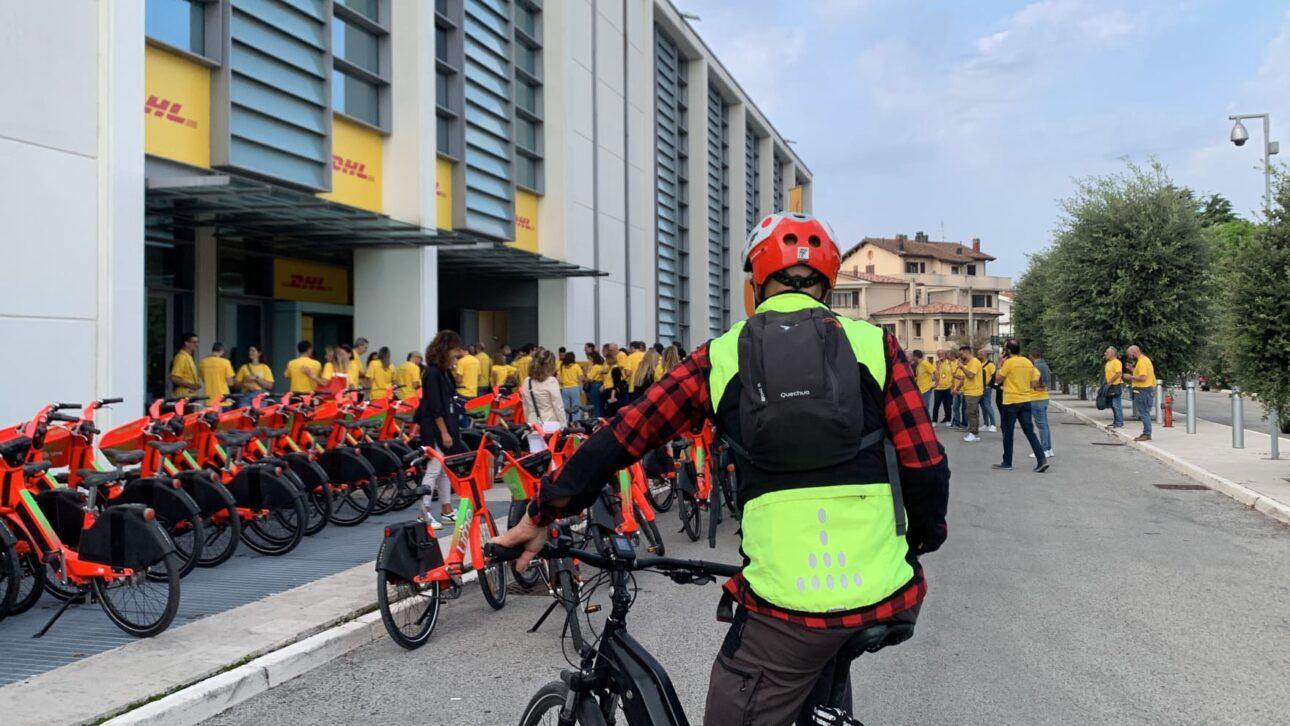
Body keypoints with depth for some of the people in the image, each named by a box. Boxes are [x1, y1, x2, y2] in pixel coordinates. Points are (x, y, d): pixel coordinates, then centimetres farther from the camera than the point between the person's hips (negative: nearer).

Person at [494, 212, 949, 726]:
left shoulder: (724, 355, 5)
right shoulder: (874, 343, 4)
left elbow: (621, 437, 4)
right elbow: (925, 466, -1)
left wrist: (541, 515, 14)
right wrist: (924, 539, 18)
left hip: (786, 604, -1)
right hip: (889, 597, 2)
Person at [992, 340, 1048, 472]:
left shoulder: (1008, 362, -12)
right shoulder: (1028, 362, 7)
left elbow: (997, 380, -4)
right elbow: (1032, 384, 12)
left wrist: (1001, 364, 2)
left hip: (1011, 402, -5)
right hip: (1026, 401, 5)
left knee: (1008, 433, 6)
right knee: (1029, 431, 6)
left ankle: (1007, 463, 12)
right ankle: (1042, 459, -6)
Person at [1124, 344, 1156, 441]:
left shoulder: (1142, 362, -16)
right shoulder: (1145, 359, 17)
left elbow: (1143, 378, -23)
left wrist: (1130, 377, -12)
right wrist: (1133, 370, 13)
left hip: (1143, 390, -11)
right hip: (1148, 389, 11)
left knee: (1144, 413, -9)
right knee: (1144, 412, 15)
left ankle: (1147, 434, -8)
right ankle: (1146, 433, 20)